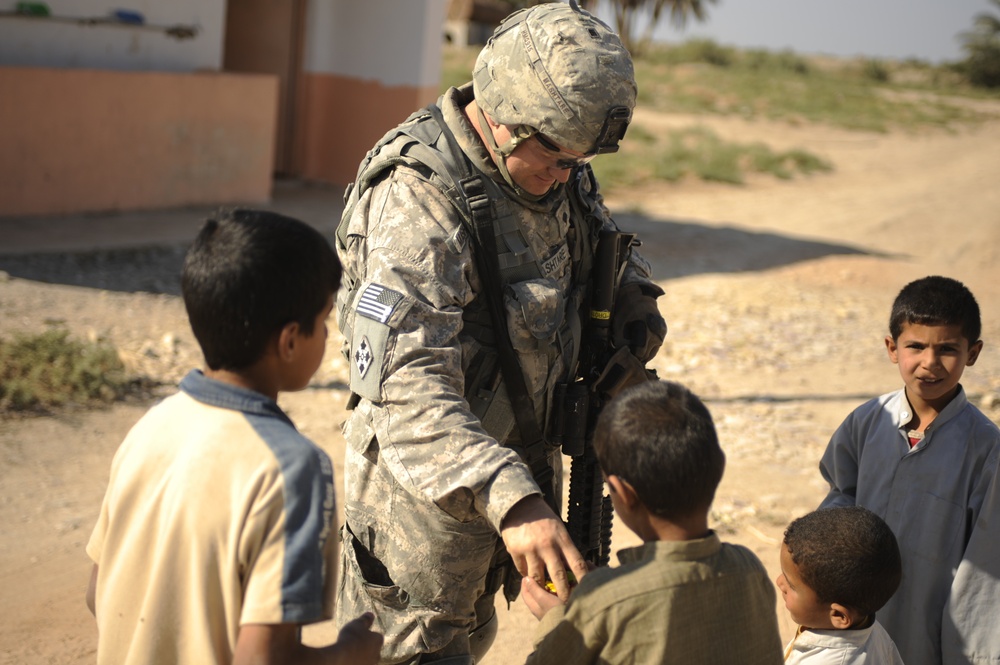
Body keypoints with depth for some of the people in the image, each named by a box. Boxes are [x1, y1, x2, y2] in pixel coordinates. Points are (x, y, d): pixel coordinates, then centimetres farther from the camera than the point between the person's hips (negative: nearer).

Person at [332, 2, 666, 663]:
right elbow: (405, 387, -39)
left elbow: (605, 245, 18)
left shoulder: (554, 172, -4)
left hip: (520, 469, 8)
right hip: (425, 483, -8)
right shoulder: (420, 200, -29)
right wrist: (509, 499, -50)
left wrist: (636, 309, -5)